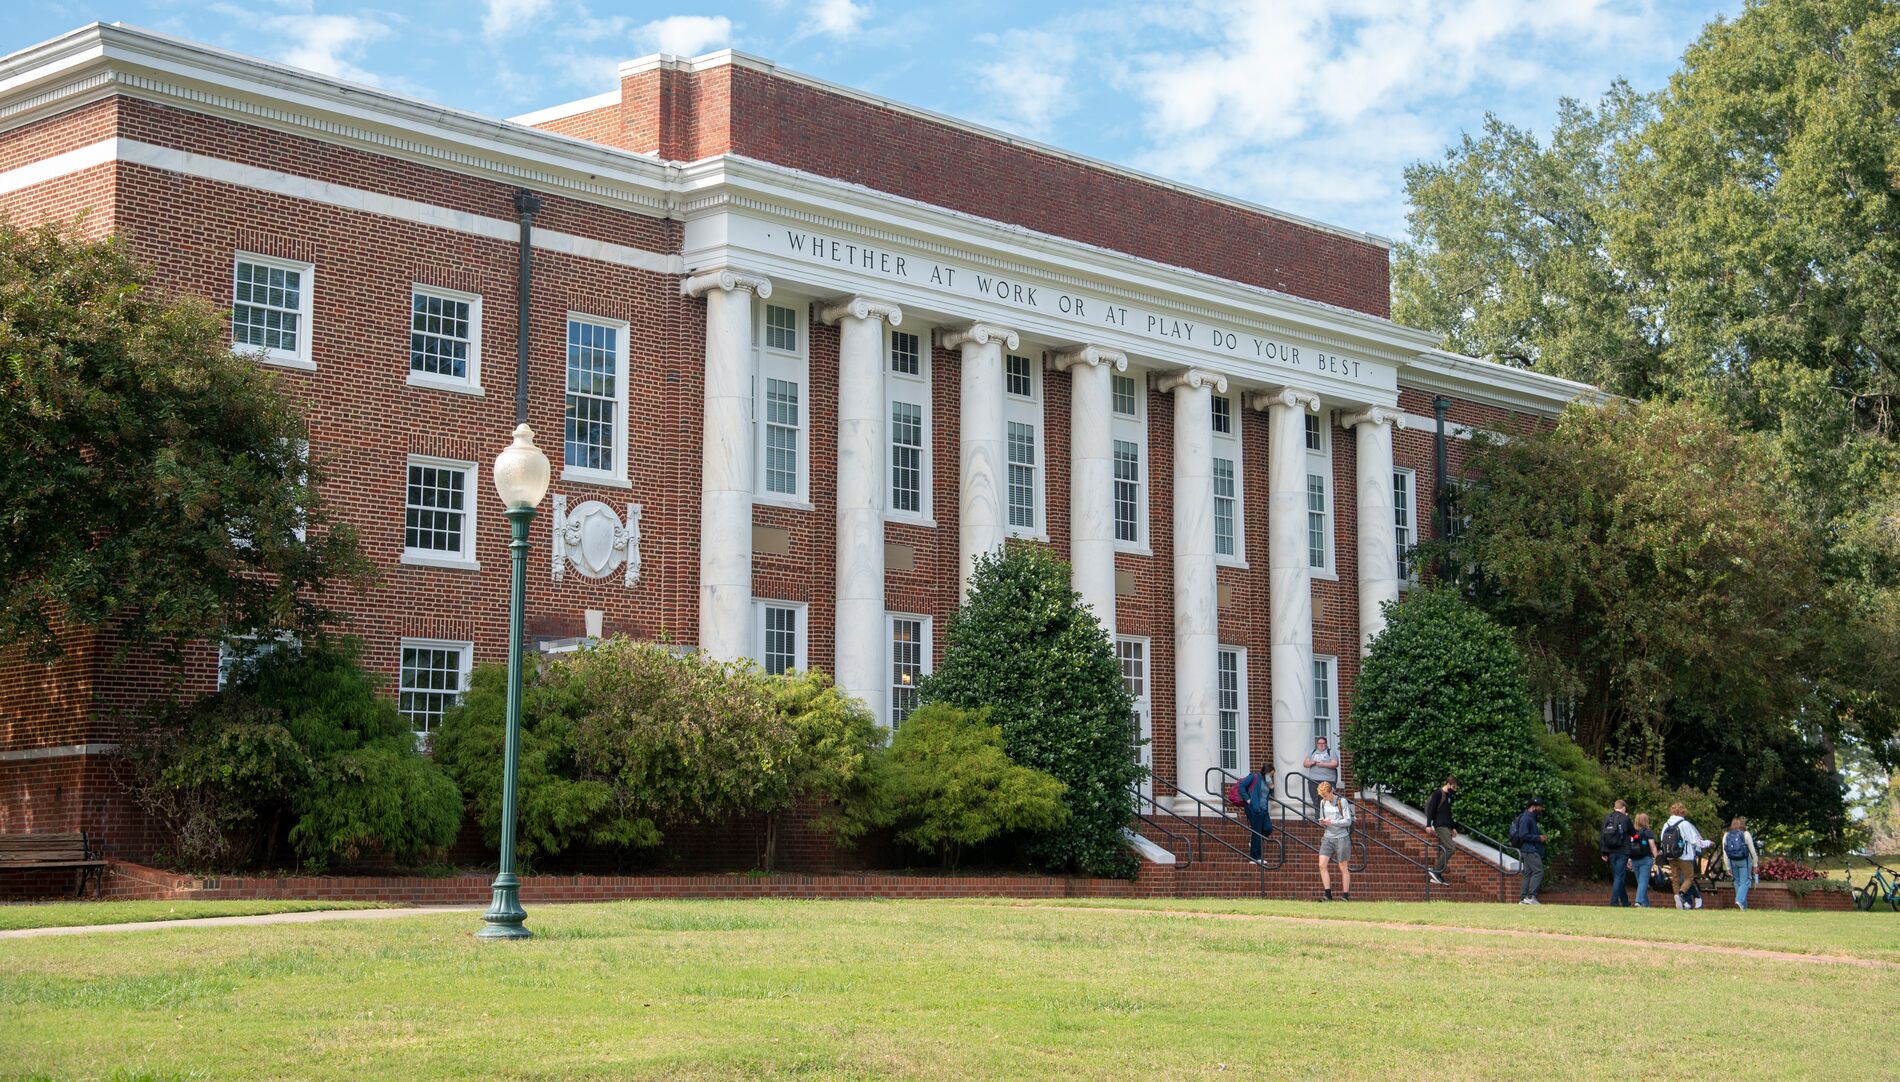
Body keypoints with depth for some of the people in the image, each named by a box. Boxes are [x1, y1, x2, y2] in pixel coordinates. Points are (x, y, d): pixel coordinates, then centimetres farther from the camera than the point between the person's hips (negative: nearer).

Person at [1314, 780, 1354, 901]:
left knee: (1343, 868, 2)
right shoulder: (1323, 802, 10)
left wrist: (1332, 822, -21)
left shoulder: (1342, 801, -7)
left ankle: (1345, 895, 10)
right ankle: (1327, 894, -6)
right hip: (1328, 837, 5)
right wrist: (1322, 822, -5)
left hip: (1341, 838, -5)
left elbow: (1348, 821, -10)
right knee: (1322, 865, -9)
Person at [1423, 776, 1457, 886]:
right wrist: (1429, 825, -19)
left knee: (1443, 851, 4)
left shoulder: (1448, 796, 20)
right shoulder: (1438, 793, -7)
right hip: (1440, 826, -9)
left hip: (1447, 826, 9)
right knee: (1450, 848, -17)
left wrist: (1452, 828, 27)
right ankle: (1435, 870, -13)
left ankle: (1437, 876, 5)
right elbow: (1431, 809, -13)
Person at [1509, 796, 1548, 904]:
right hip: (1529, 850, -11)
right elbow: (1523, 835, -22)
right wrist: (1538, 838, -17)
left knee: (1528, 873, 9)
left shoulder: (1531, 818, 19)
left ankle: (1524, 898, 9)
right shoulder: (1526, 818, -14)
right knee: (1538, 871, -14)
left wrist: (1540, 835, 11)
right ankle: (1531, 896, -17)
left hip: (1531, 850, 11)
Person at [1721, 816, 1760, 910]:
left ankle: (1744, 906, 15)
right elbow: (1752, 851, -3)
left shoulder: (1726, 836, 4)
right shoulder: (1746, 834, -6)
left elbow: (1725, 854, 5)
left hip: (1732, 862, 3)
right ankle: (1740, 900, -24)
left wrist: (1728, 867, 11)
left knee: (1737, 882, 13)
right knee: (1745, 882, -2)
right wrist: (1755, 864, 7)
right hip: (1744, 860, -3)